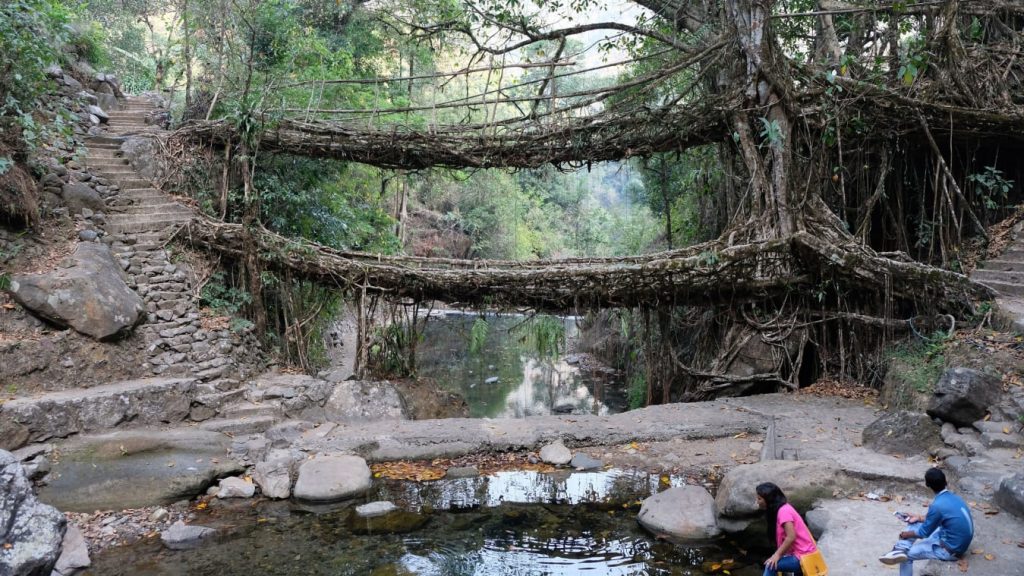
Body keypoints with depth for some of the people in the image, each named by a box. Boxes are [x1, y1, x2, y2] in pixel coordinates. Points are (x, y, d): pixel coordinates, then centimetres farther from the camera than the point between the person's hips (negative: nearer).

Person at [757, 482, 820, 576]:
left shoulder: (783, 511, -20)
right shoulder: (782, 508, 11)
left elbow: (791, 537, -28)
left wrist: (777, 554, -20)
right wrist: (778, 553, 4)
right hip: (800, 554, 11)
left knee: (770, 566, -20)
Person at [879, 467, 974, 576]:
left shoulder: (937, 505, -27)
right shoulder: (953, 497, -1)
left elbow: (924, 532, -13)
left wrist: (907, 534, 4)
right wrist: (920, 518, 16)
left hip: (951, 550, -8)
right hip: (958, 541, 9)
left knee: (907, 554, 2)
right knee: (915, 524, 10)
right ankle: (901, 549, -6)